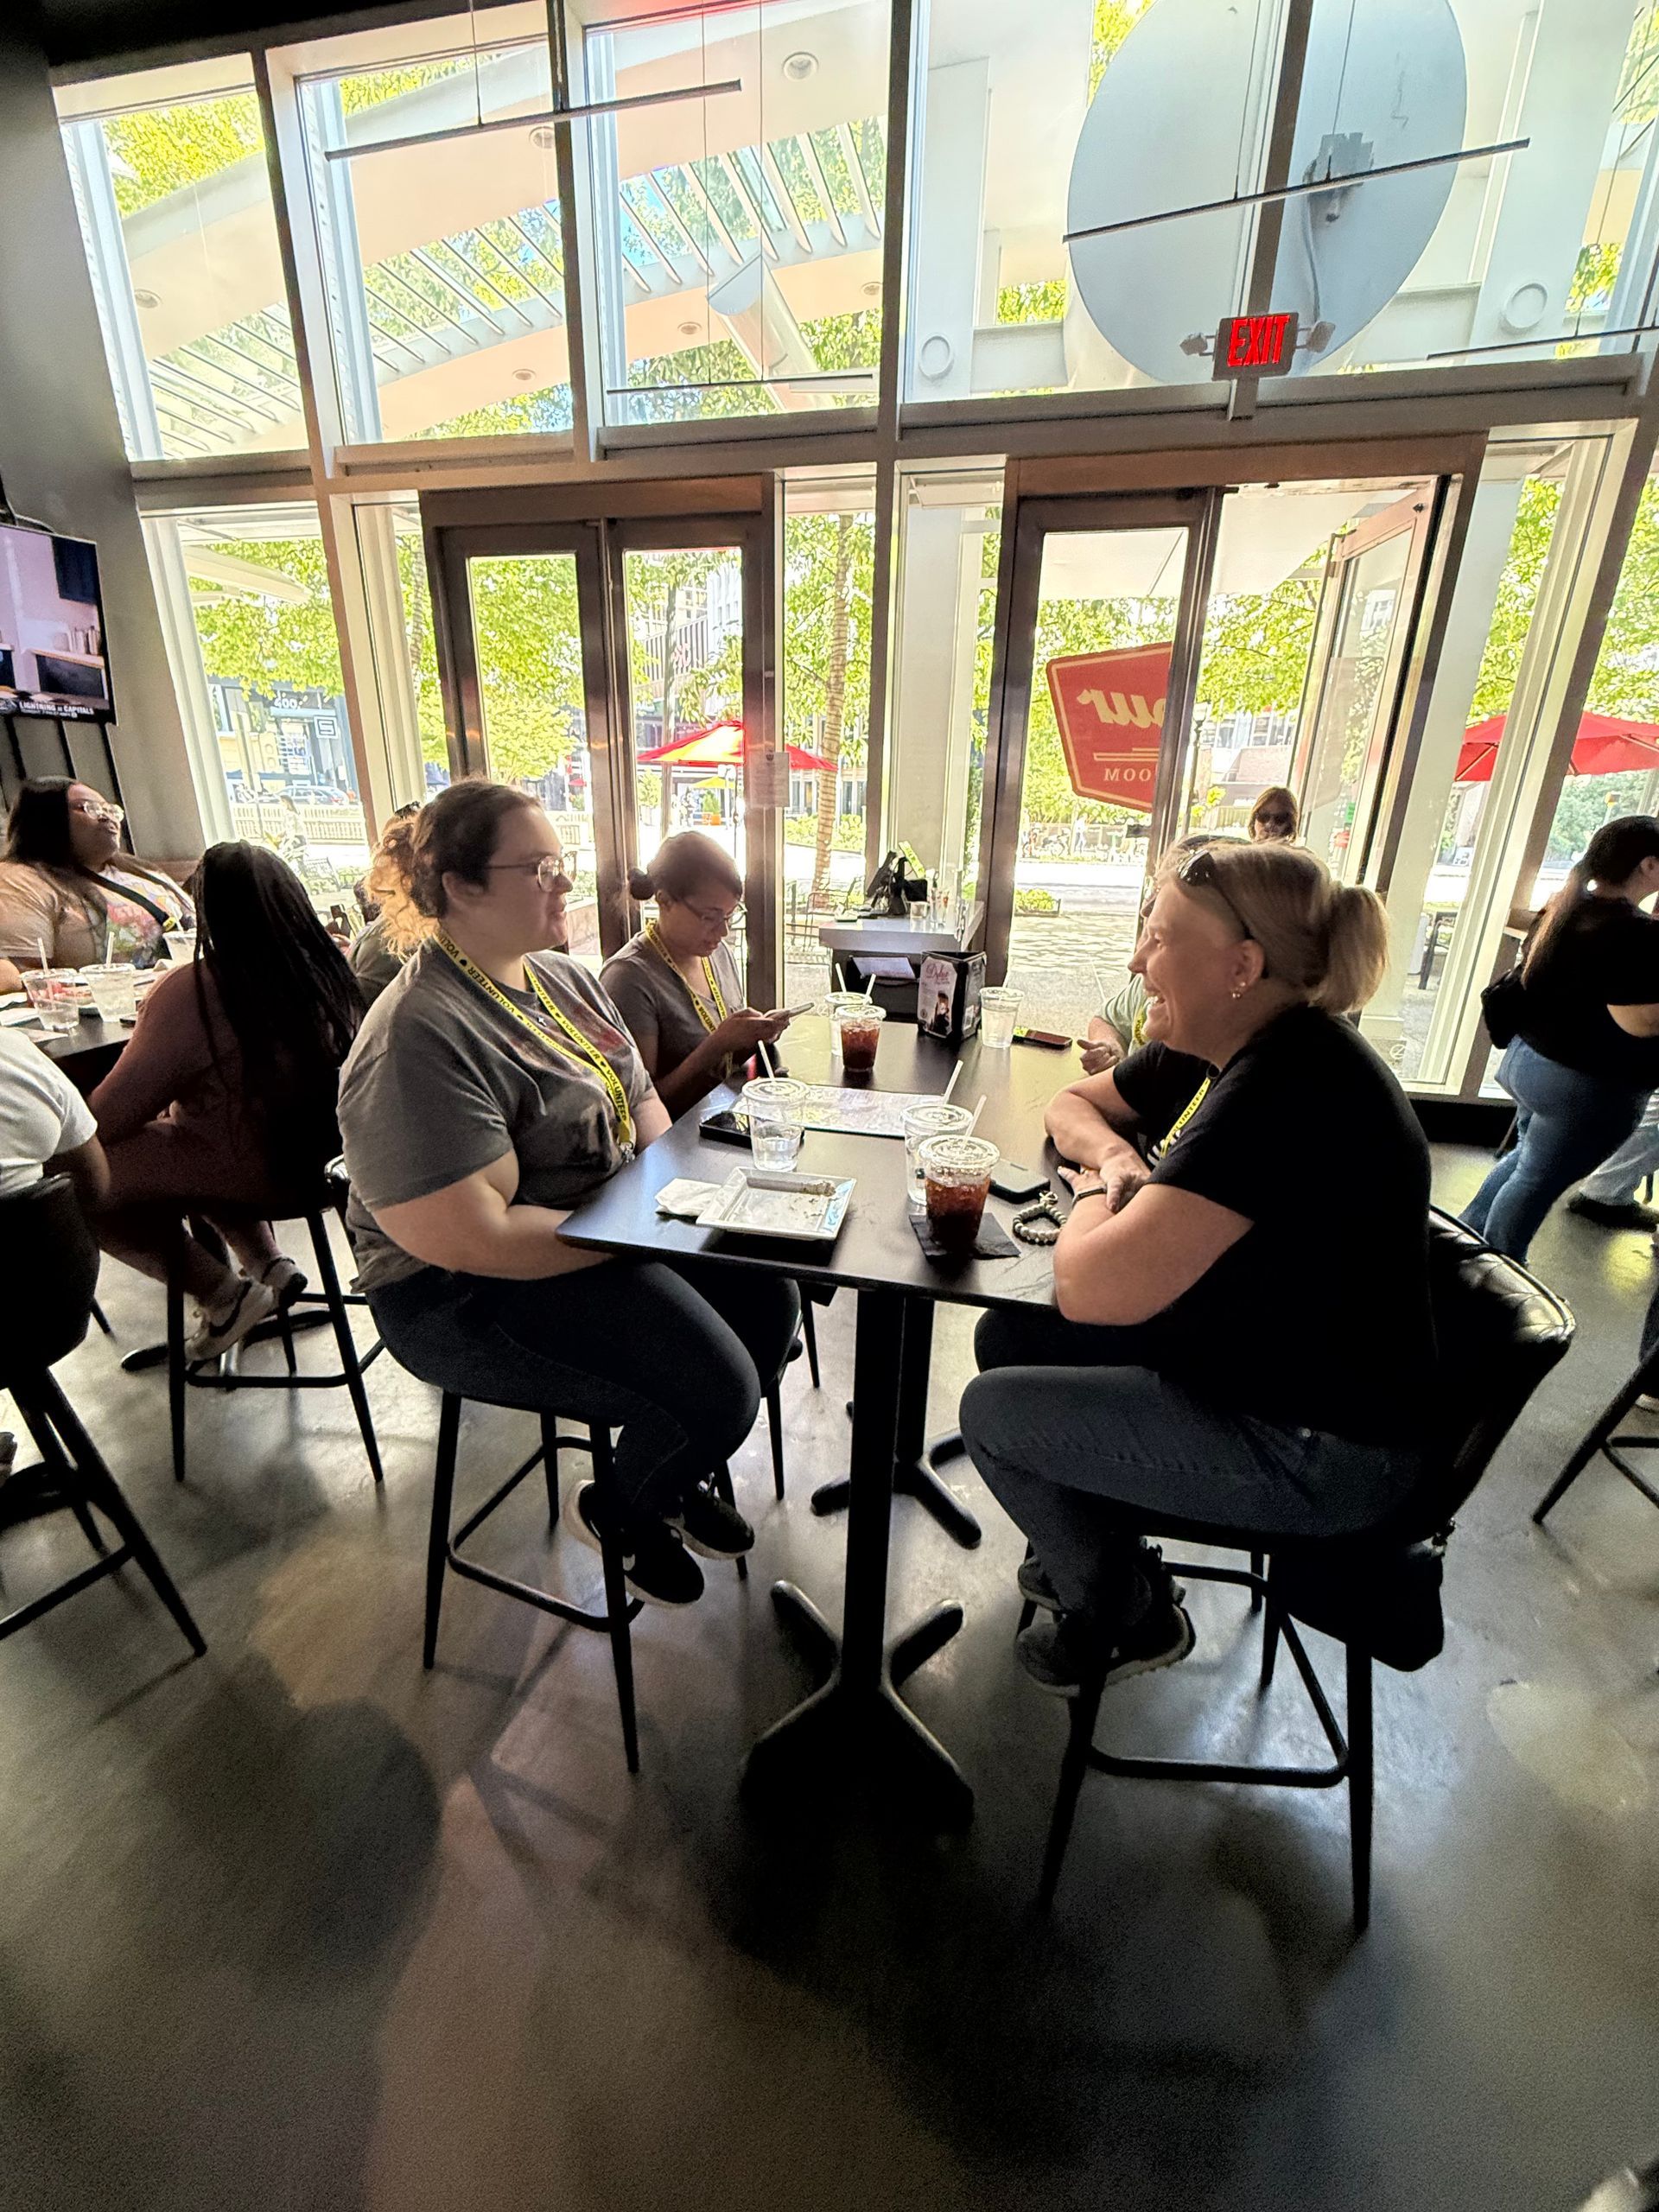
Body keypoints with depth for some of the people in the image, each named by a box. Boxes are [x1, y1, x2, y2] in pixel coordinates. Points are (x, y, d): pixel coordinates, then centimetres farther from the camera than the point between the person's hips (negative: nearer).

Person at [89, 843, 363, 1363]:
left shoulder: (193, 993, -23)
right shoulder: (328, 969, -5)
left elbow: (109, 1118, -16)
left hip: (254, 1173, -7)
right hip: (318, 1149, 7)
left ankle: (225, 1296, 8)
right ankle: (269, 1265, 21)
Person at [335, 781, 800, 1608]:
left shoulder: (562, 976, 6)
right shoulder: (420, 1039, -23)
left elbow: (638, 1099, 12)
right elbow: (472, 1238, -27)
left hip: (610, 1234, 9)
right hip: (473, 1293, -9)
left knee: (768, 1297, 3)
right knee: (716, 1389, -19)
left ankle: (688, 1477, 29)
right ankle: (619, 1514, 17)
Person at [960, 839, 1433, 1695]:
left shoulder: (1288, 1086, -31)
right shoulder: (1219, 1050, -1)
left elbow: (1091, 1289, -37)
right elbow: (1074, 1103, 14)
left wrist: (1096, 1193, -15)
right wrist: (1116, 1153, -9)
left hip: (1317, 1450, -9)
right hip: (1245, 1358, 9)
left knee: (992, 1411, -7)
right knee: (1008, 1339, 8)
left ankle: (1126, 1614, 21)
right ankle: (1083, 1557, 30)